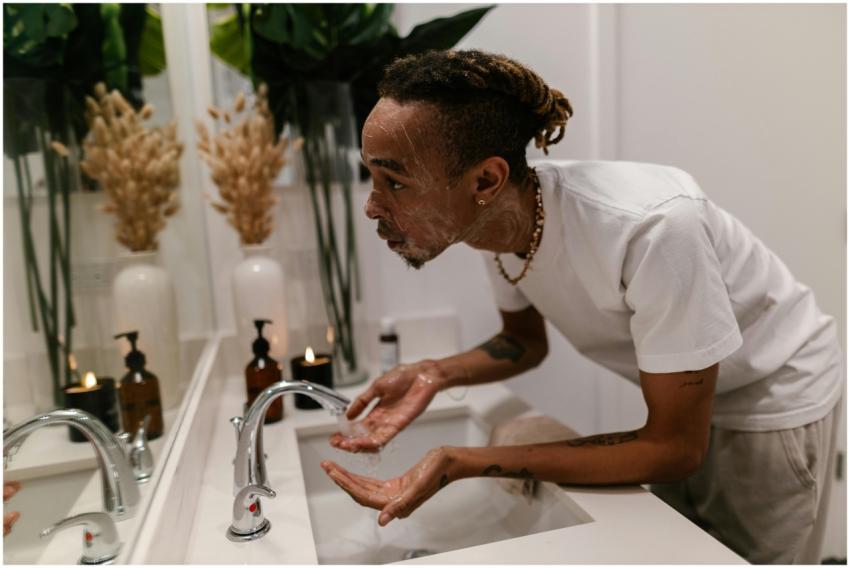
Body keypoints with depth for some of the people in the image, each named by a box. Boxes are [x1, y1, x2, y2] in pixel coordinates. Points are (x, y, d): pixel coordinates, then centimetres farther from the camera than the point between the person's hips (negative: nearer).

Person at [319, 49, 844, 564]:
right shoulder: (495, 219, -18)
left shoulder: (652, 229, -39)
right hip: (678, 397, 6)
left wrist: (462, 463, -36)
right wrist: (436, 374, -20)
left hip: (775, 398, -5)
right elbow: (525, 341, 0)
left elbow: (674, 448, -29)